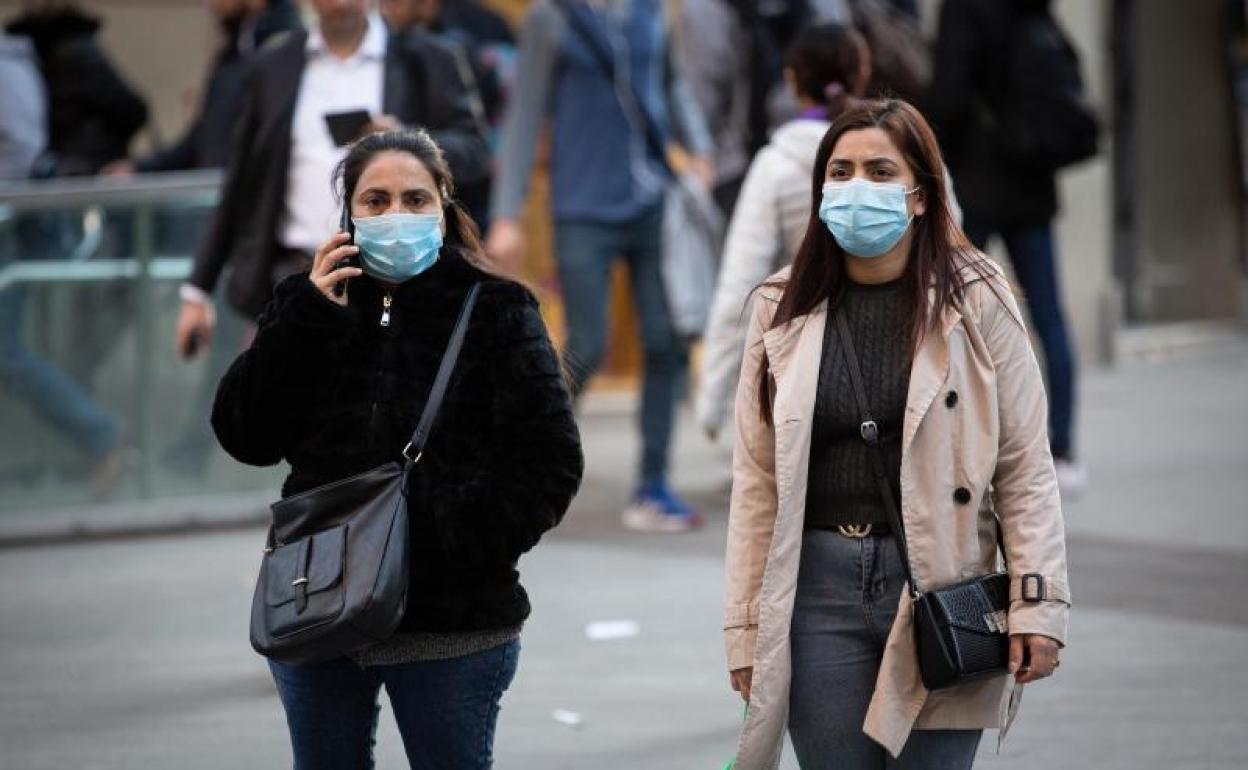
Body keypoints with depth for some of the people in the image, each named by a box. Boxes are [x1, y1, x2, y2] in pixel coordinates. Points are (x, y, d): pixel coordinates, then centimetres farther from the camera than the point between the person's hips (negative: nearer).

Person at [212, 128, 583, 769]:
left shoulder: (497, 313, -2)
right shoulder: (316, 309, 7)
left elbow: (550, 465, -8)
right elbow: (245, 436, -4)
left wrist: (455, 538, -20)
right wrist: (304, 319, -13)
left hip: (453, 622, -3)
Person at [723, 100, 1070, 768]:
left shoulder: (975, 302, 0)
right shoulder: (782, 310, 8)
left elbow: (1025, 469, -1)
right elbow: (755, 484, 8)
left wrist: (1038, 606, -9)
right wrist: (745, 629, 4)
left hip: (942, 585, -2)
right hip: (820, 588, 2)